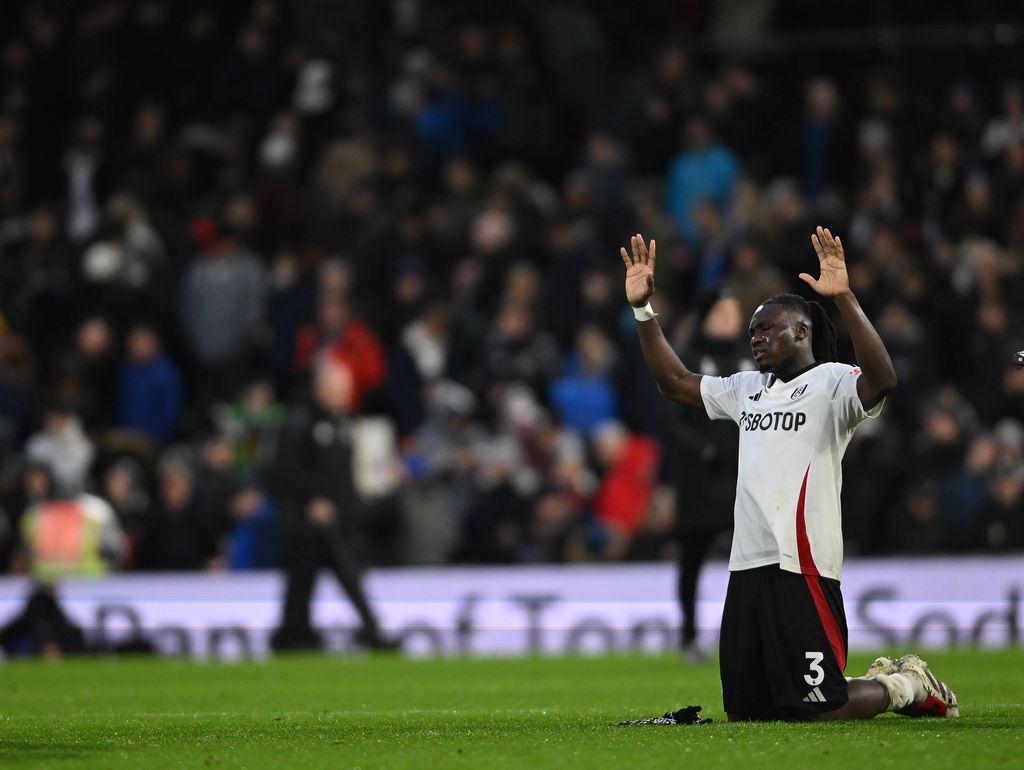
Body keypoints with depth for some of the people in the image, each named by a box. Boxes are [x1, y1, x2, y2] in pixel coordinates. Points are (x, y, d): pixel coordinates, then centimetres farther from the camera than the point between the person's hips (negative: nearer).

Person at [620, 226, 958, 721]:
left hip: (802, 569, -8)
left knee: (815, 710, -10)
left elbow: (882, 380, -26)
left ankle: (911, 686, 18)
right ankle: (881, 679, 28)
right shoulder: (747, 389, 19)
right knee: (744, 711, 10)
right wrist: (643, 310, 18)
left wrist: (844, 299, -34)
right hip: (747, 569, 8)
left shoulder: (831, 384, -5)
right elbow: (674, 381, 27)